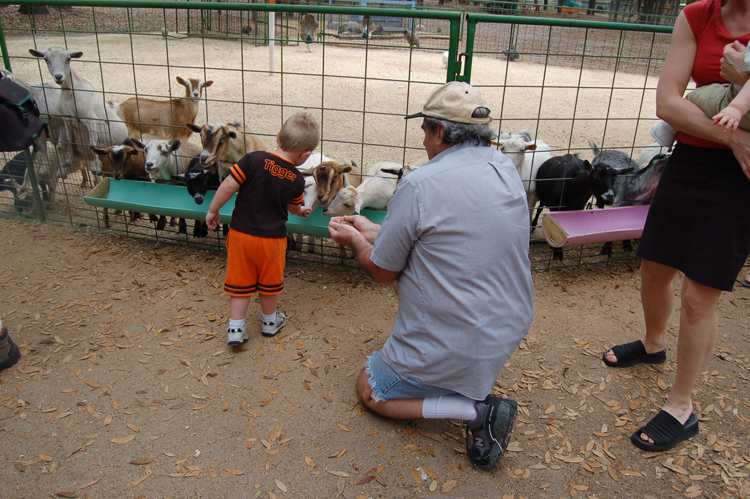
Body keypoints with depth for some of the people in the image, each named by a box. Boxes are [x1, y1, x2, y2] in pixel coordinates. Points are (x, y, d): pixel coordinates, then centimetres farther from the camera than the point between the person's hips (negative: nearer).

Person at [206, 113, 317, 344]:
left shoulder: (254, 160, -14)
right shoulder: (297, 181, -8)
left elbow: (229, 185, -15)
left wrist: (213, 211, -2)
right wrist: (301, 211, 34)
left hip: (240, 234, 0)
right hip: (272, 239, 0)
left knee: (239, 281, 14)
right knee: (269, 282, 21)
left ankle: (236, 328, 19)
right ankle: (269, 321, 39)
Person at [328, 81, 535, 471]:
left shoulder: (419, 186, -22)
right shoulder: (506, 170, 1)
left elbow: (382, 271, -10)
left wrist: (355, 240, 11)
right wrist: (372, 231, 18)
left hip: (456, 348, -7)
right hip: (511, 331, 8)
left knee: (369, 391, 19)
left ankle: (474, 410, -2)